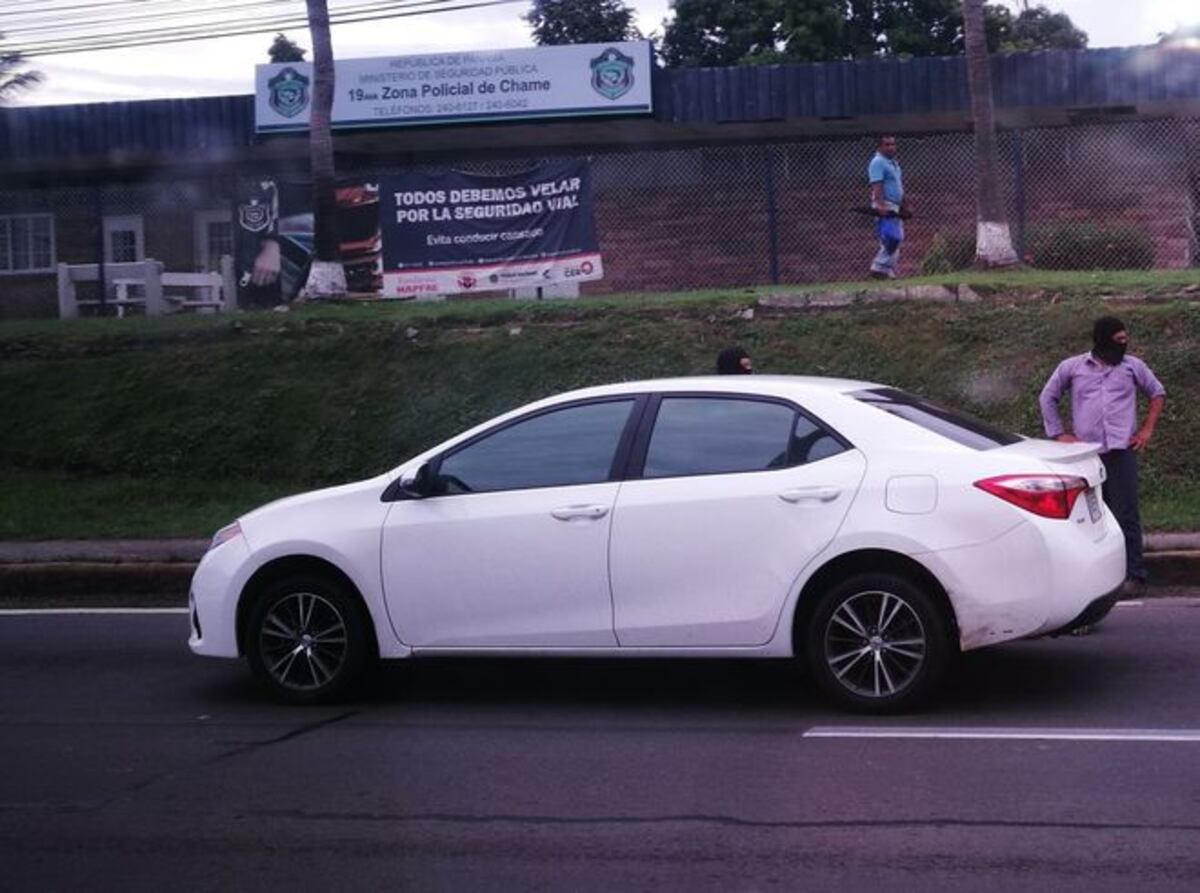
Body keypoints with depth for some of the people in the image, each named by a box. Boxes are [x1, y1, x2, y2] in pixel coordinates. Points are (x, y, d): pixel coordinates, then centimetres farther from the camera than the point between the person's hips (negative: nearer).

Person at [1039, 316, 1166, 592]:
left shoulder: (1132, 366, 10)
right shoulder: (1072, 367, 8)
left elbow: (1157, 393, 21)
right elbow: (1047, 398, 16)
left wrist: (1147, 429, 11)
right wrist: (1058, 434, 8)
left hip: (1122, 451, -1)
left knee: (1126, 515, -5)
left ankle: (1134, 574, -2)